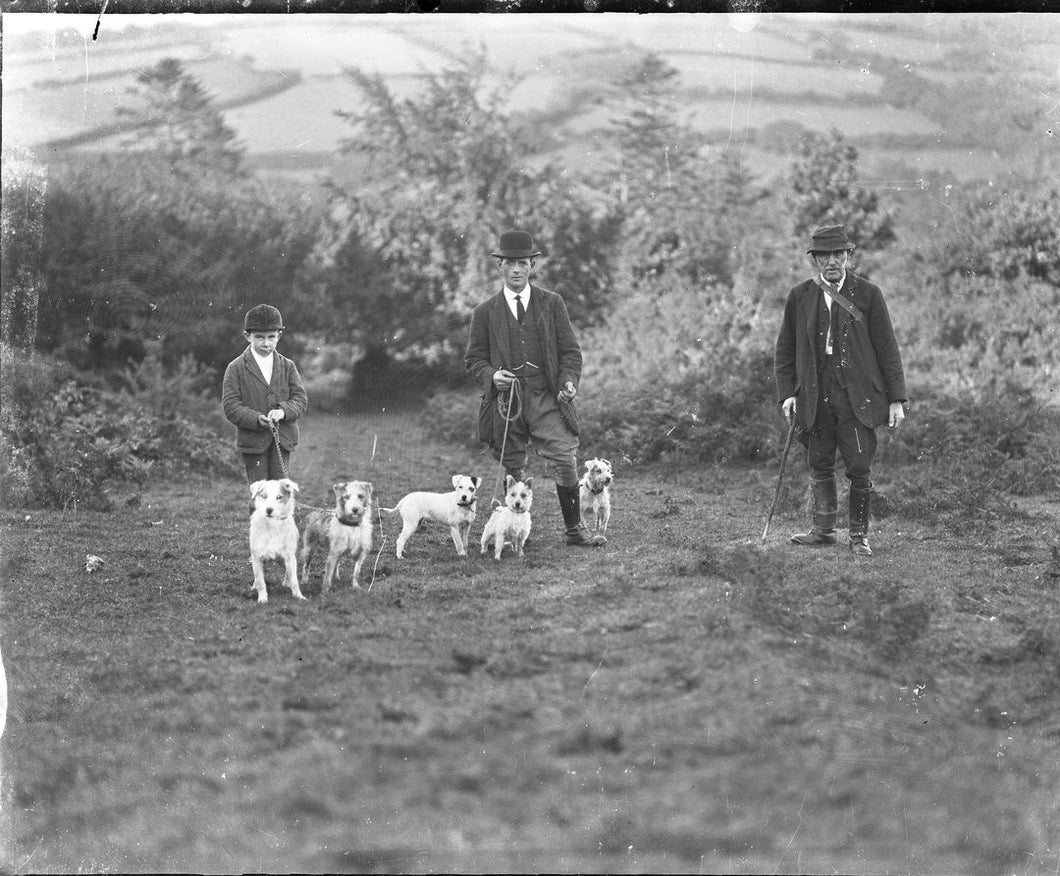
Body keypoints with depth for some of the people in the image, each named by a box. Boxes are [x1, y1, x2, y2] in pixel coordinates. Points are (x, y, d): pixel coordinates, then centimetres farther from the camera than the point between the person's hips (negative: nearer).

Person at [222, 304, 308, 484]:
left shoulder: (287, 366, 9)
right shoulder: (236, 368, -1)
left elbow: (300, 398, 4)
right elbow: (230, 405, -6)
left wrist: (283, 411, -17)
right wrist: (256, 419, -21)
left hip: (283, 438, 2)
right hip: (253, 439, -2)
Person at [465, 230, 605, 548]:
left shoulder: (552, 304, 9)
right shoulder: (485, 312, 8)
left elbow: (570, 351, 9)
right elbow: (474, 358, 11)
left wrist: (569, 381, -9)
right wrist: (491, 376, -10)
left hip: (546, 398, 0)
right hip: (506, 400, 0)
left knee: (565, 459, -10)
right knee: (512, 470, 3)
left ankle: (575, 529, 0)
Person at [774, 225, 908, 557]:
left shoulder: (868, 294, 1)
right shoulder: (800, 296, 6)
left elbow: (887, 348, 2)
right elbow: (785, 350, 12)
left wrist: (896, 399, -2)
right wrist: (787, 393, 1)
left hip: (858, 396, -2)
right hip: (815, 397, 2)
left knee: (860, 468, -5)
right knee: (820, 466, 8)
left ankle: (859, 536, 7)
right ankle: (823, 529, 21)